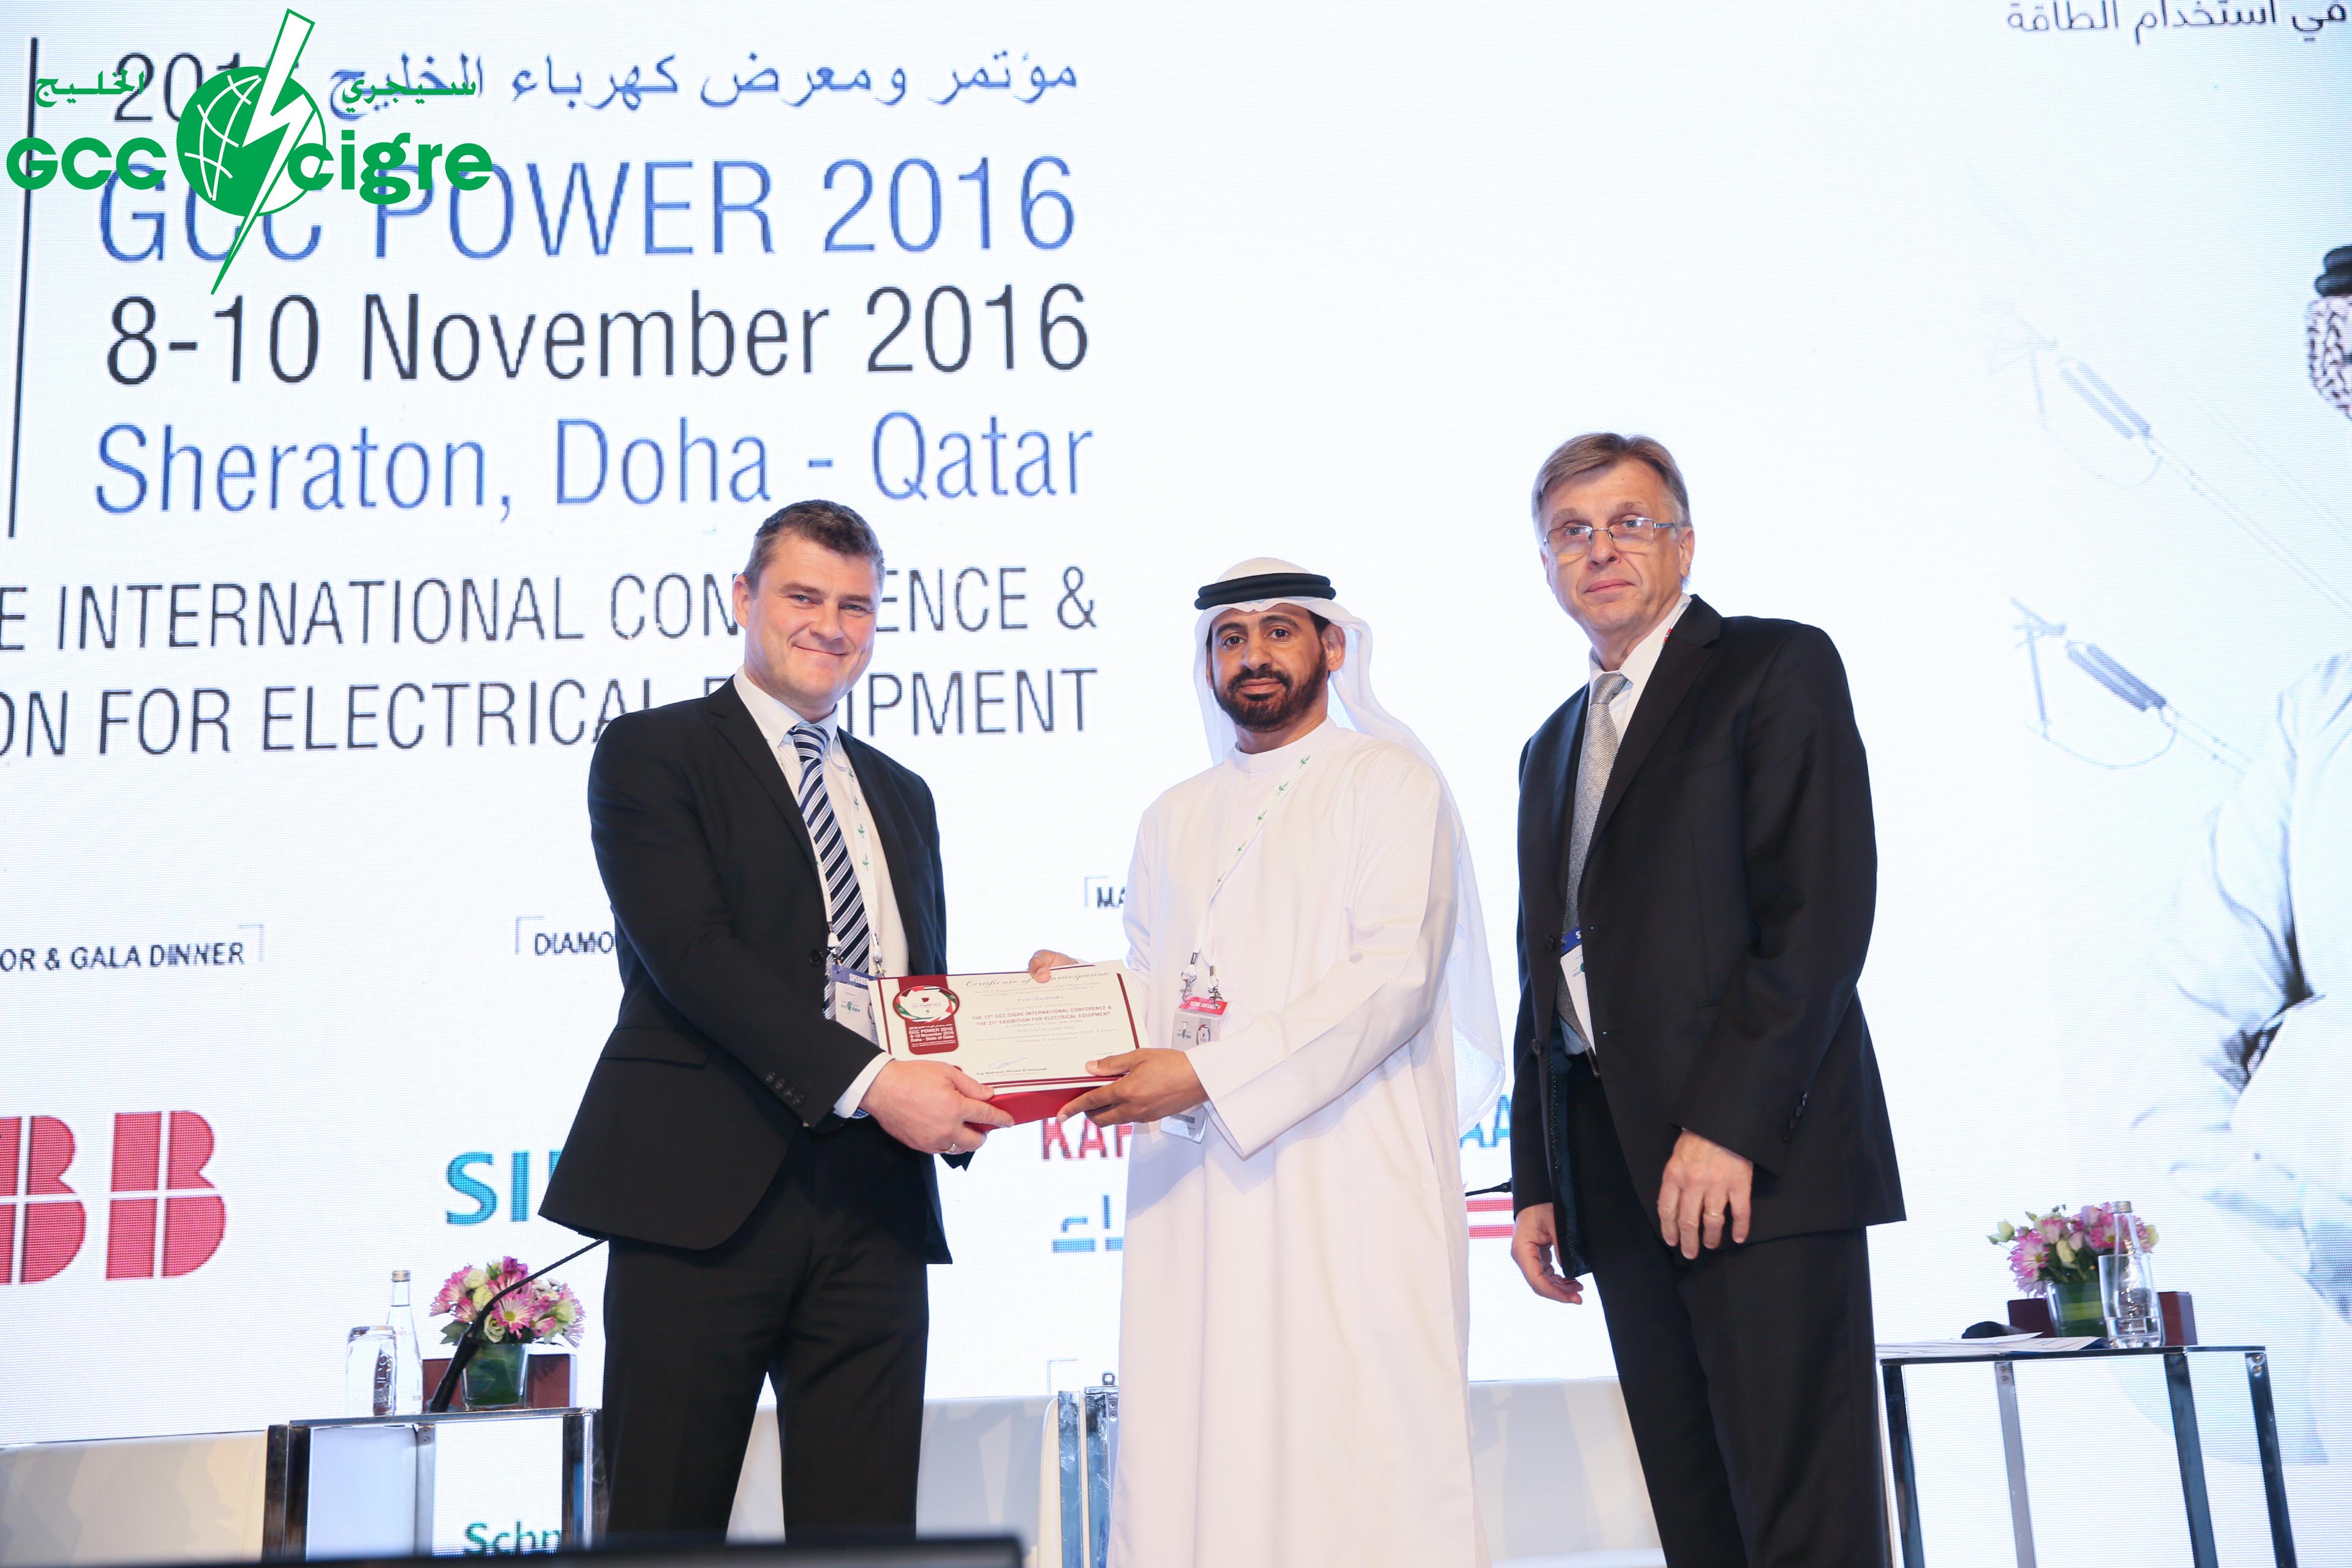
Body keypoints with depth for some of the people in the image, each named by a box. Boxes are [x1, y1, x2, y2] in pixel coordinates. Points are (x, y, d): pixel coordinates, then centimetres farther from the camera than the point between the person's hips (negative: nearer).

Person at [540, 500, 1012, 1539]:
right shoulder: (652, 752, 2)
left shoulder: (901, 794, 22)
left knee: (865, 1531, 6)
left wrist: (964, 1092, -1)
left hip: (874, 1203, 5)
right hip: (706, 1192, -5)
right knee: (666, 1528, 2)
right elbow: (692, 953, -12)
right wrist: (868, 1081, -20)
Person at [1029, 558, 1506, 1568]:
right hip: (1194, 1195, 5)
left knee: (1359, 1468, -7)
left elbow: (1394, 976, -10)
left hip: (1348, 1188, -5)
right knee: (1192, 1461, 0)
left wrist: (1207, 1076, -16)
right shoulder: (1173, 821, 21)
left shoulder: (1387, 782, 3)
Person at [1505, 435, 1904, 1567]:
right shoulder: (1551, 750, 24)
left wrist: (1728, 1125, -18)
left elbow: (1822, 911, -11)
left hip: (1757, 1160, -6)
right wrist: (1536, 1183, 15)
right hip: (1616, 1177, 6)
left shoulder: (1777, 669, 2)